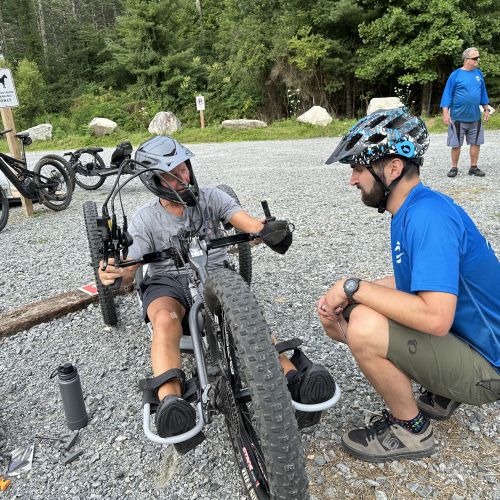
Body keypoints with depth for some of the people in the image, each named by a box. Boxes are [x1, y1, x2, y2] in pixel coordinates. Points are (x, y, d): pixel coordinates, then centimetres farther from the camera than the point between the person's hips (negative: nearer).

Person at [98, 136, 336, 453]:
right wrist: (115, 276, -31)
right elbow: (131, 269, -5)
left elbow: (249, 223, -13)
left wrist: (268, 230, -39)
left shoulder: (211, 198, 2)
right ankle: (171, 404, -50)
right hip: (168, 282, 0)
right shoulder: (145, 219, 2)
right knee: (166, 319, -36)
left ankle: (294, 375, -47)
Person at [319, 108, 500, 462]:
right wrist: (342, 298, -3)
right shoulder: (412, 210, 4)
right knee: (338, 318, 4)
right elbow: (411, 281, 12)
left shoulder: (430, 215, -28)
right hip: (455, 337, 9)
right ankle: (440, 394, 14)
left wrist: (353, 287, -24)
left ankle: (411, 430, -1)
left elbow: (435, 318, -36)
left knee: (364, 329, -31)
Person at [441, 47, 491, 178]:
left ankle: (474, 167, 18)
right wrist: (445, 113, -13)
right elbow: (447, 94, -7)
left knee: (476, 143, 7)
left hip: (475, 117, 4)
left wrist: (486, 109, 13)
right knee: (456, 144, 2)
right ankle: (454, 168, 16)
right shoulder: (455, 75, -7)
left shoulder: (478, 73, 7)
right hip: (458, 117, -4)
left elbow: (483, 92, 15)